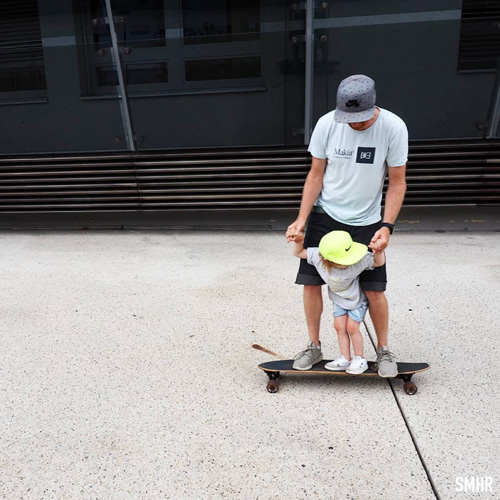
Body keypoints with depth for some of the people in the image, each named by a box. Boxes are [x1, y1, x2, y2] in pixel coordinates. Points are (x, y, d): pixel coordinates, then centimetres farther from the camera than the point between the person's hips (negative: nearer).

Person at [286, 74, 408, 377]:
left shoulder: (393, 127, -14)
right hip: (324, 215, 1)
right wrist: (301, 220, -11)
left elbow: (398, 182, -7)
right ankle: (314, 346, 22)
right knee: (311, 282, 1)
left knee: (374, 289, -2)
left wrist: (387, 226, -17)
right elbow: (316, 175, -4)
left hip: (366, 221, -1)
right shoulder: (327, 124, -12)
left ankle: (384, 350, 23)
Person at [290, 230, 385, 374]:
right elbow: (298, 253, -15)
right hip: (338, 298, 4)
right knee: (339, 326, 4)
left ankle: (359, 359, 18)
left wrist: (379, 251, -45)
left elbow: (379, 262, -26)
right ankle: (345, 359, 19)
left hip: (357, 298, -3)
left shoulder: (359, 260, -37)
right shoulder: (317, 256, -30)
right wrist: (298, 242, -34)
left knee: (352, 327, -3)